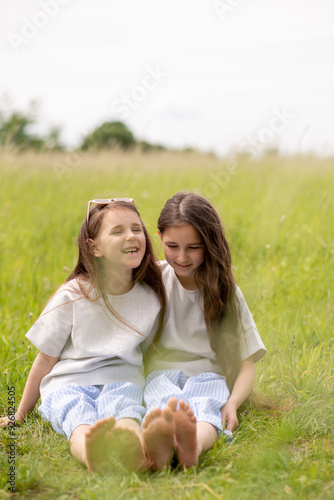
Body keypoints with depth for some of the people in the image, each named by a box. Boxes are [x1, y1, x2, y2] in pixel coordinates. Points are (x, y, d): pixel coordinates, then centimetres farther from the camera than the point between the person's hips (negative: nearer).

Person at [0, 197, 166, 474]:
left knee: (123, 410, -35)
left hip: (120, 380, 2)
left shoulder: (151, 298, 4)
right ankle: (92, 453, -71)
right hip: (68, 382, -2)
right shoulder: (72, 296, -4)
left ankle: (138, 450, -69)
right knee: (80, 417, -37)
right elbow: (45, 360, 5)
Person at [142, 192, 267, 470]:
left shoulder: (225, 292, 7)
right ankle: (156, 446, -72)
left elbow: (247, 364, 4)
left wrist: (232, 403, -15)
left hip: (207, 375, 0)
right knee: (166, 400, -38)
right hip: (161, 373, 0)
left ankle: (193, 444, -73)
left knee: (205, 405, -38)